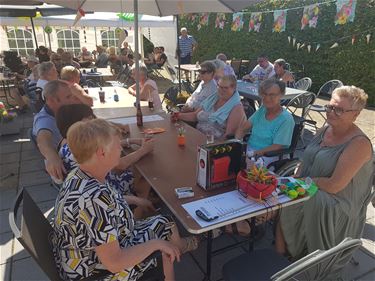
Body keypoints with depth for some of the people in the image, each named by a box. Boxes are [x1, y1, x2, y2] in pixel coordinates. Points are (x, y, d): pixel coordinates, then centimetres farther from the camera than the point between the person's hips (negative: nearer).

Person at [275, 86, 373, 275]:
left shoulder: (359, 144, -20)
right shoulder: (325, 130, 3)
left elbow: (334, 185, -24)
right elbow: (305, 161, 9)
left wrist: (302, 181, -15)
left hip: (338, 201, -6)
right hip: (311, 189, 7)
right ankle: (280, 252, 1)